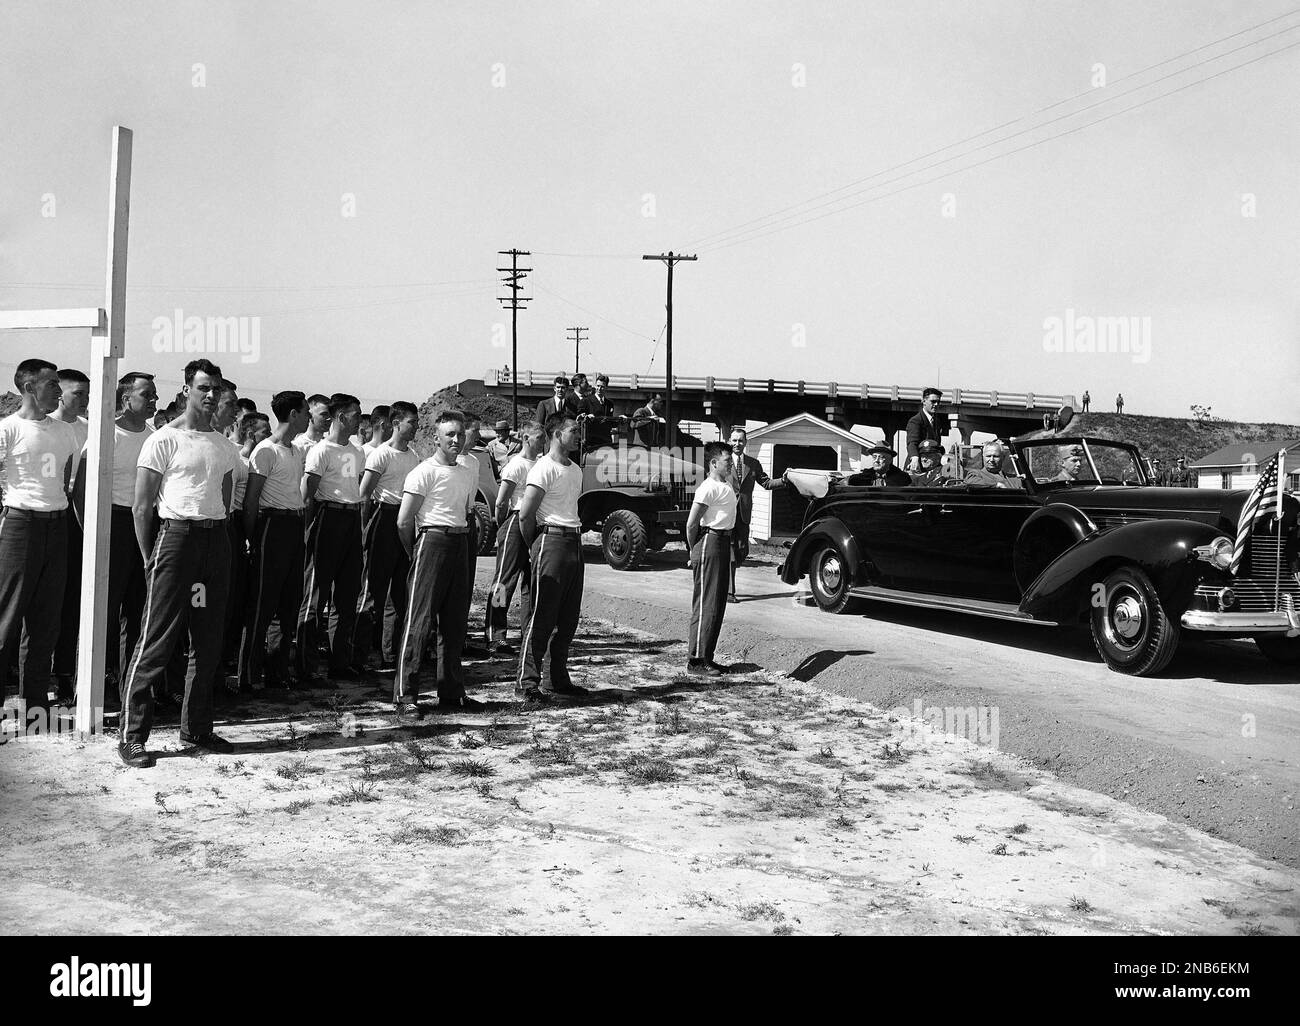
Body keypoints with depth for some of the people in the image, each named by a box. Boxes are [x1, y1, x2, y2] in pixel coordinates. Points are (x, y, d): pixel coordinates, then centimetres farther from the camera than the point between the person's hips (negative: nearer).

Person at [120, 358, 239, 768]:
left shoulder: (224, 446, 14)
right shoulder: (164, 440, -4)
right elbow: (142, 506, -6)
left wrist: (217, 533, 12)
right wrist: (149, 558, -8)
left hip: (216, 539, 6)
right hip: (177, 533, -6)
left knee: (208, 642, 10)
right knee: (157, 641, -7)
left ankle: (197, 728, 21)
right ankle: (132, 735, -1)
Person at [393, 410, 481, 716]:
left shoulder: (467, 474, 15)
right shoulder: (425, 472, -7)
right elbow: (404, 521, -9)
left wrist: (463, 545, 16)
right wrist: (416, 554, 1)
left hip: (460, 547, 7)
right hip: (432, 542, -7)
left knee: (455, 624, 11)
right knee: (418, 621, -7)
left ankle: (451, 692, 19)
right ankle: (405, 695, -5)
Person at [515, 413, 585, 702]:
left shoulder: (575, 470, 17)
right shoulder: (544, 469, -10)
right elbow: (525, 514, -14)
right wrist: (534, 547, -3)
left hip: (574, 543, 9)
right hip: (551, 540, -8)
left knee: (568, 618, 10)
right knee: (541, 616, -7)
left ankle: (558, 679, 18)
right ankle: (527, 681, -1)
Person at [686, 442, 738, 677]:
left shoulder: (727, 483, 12)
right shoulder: (708, 488, -16)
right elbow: (691, 523, -16)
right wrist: (695, 551, -8)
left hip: (723, 543, 10)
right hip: (710, 543, -10)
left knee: (718, 604, 12)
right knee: (706, 605, -7)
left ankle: (707, 658, 19)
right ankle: (695, 660, -3)